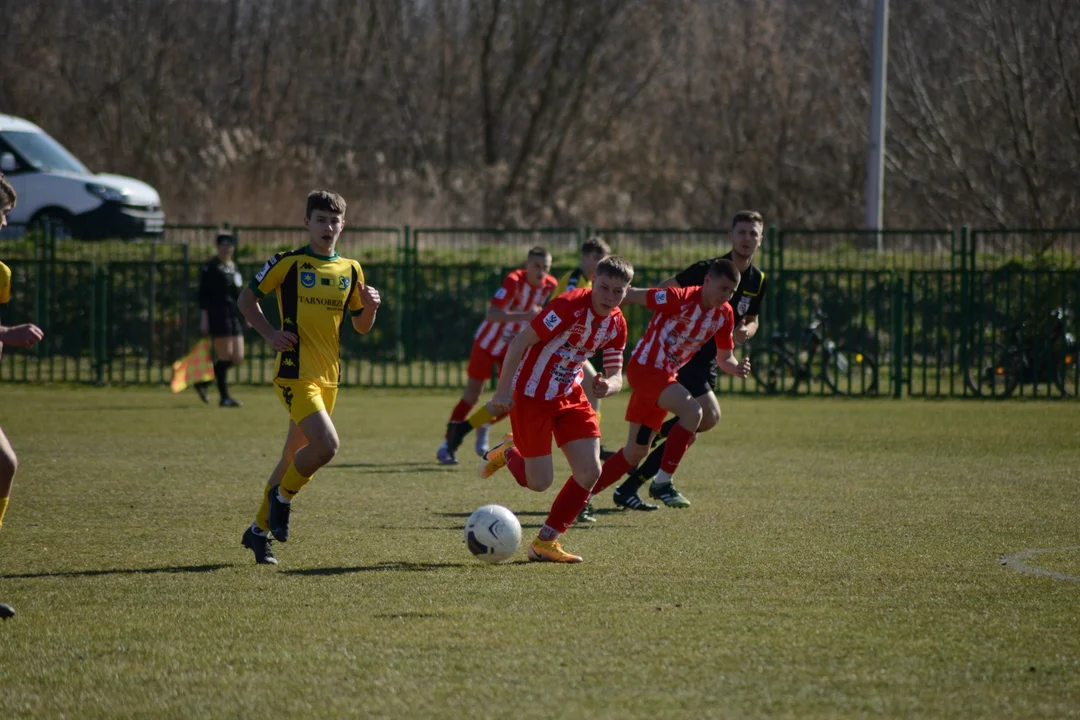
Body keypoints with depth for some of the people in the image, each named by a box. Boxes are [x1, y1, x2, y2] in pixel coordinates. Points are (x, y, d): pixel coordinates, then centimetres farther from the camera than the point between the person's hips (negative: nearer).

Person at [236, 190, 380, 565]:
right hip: (295, 373, -6)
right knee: (326, 445, -23)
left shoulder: (351, 270, 10)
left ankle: (260, 530, 25)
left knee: (294, 457, 12)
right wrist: (270, 333, -10)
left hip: (328, 377, 6)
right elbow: (247, 299, 4)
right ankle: (282, 496, 2)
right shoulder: (288, 263, -5)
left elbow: (360, 327, 17)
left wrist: (369, 307, -5)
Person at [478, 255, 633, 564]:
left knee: (590, 471, -6)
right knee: (540, 482, -6)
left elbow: (615, 374, 3)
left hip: (569, 396, 7)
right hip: (531, 396, -7)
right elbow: (520, 342, -24)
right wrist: (503, 389, -26)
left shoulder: (616, 324, -2)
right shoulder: (570, 306, -25)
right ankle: (507, 452, 28)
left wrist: (608, 385, -22)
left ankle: (545, 541, 7)